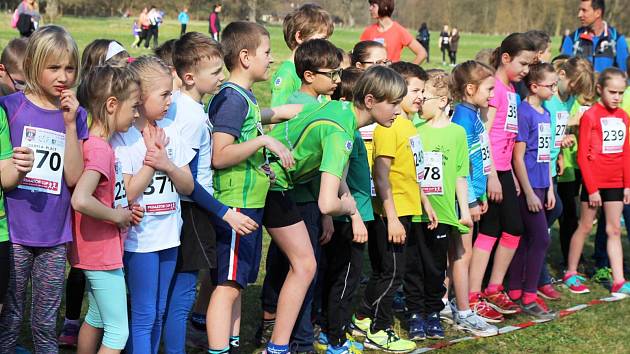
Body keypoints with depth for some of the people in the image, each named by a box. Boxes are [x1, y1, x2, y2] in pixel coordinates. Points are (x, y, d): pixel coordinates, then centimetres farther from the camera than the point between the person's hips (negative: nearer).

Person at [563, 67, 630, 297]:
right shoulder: (590, 116, -10)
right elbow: (582, 156, -11)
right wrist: (592, 188, -12)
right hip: (594, 181, -5)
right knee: (585, 227, 6)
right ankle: (571, 274, 19)